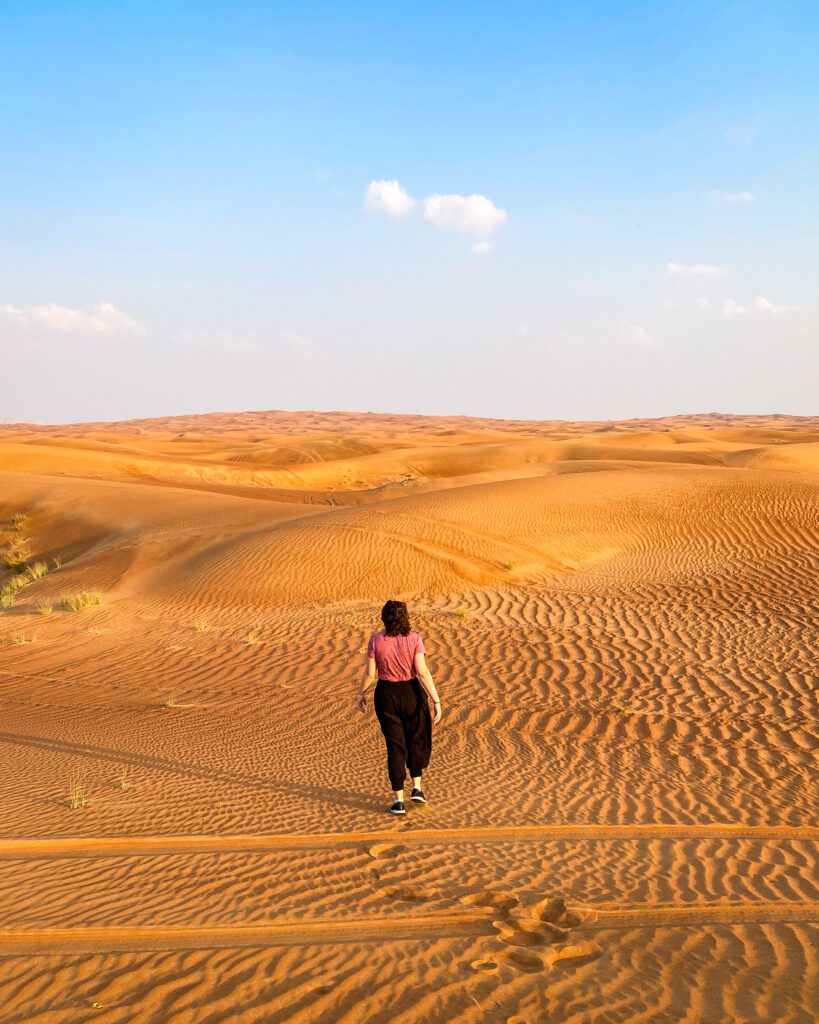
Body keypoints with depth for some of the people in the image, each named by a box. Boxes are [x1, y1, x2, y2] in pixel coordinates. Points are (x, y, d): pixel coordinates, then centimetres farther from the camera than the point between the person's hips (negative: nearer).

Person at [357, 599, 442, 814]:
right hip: (411, 693, -1)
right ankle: (417, 788, 23)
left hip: (386, 695, 1)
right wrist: (436, 700, -14)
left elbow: (370, 673, -6)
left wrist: (361, 693, 11)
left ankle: (398, 800, 8)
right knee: (416, 740, 23)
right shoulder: (414, 638, -12)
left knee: (395, 746, 9)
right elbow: (422, 671, -17)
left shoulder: (376, 640, -9)